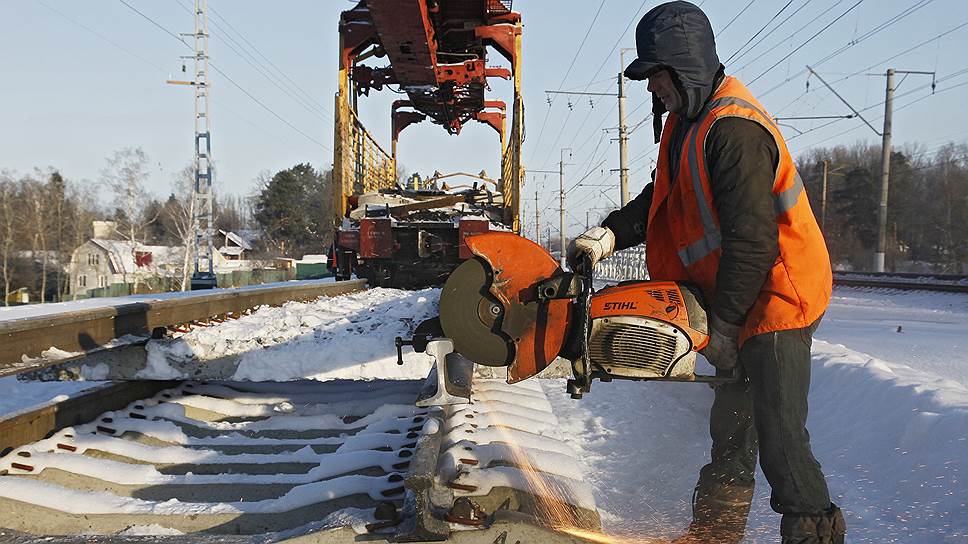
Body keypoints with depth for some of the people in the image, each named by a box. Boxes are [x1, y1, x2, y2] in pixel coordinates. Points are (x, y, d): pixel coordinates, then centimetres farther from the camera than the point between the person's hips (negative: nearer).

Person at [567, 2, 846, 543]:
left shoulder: (735, 130, -23)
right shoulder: (688, 122, 9)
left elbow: (751, 240, -26)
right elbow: (661, 201, 14)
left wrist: (723, 325, -21)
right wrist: (609, 234, -3)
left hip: (779, 295, -10)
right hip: (739, 297, 10)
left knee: (780, 436, -11)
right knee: (730, 423, 18)